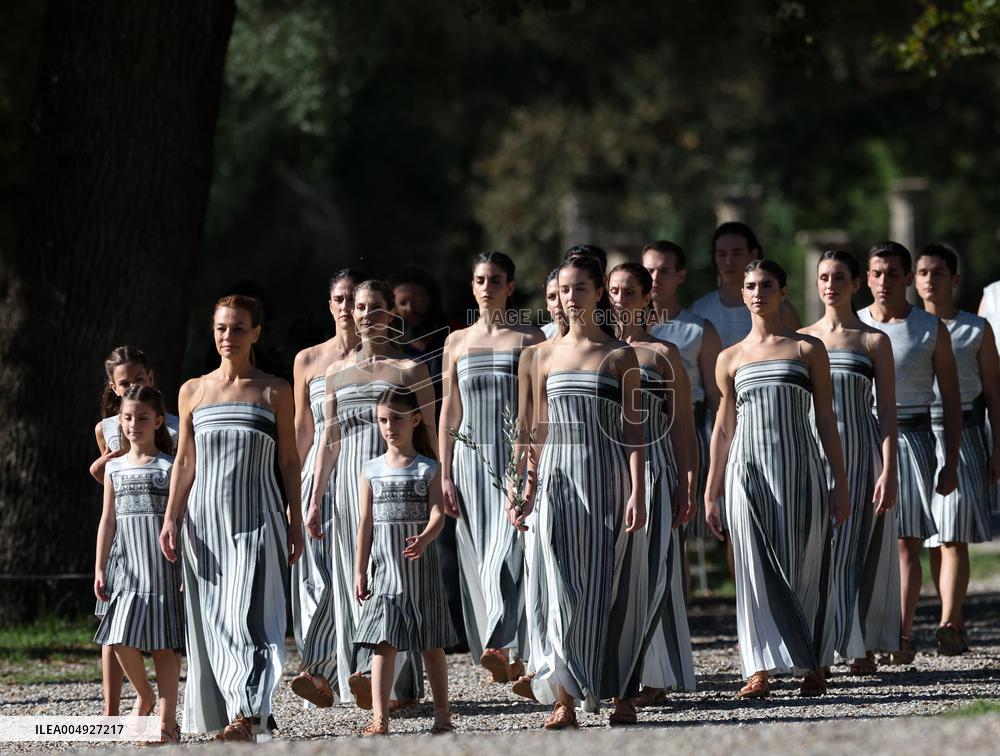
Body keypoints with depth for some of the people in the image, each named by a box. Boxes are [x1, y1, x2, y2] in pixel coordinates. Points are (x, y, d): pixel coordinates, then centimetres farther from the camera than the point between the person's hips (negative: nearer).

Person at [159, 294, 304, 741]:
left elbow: (289, 462, 5)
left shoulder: (274, 393, 3)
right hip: (204, 519, 3)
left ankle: (247, 716, -23)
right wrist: (171, 519, 3)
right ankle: (216, 716, 12)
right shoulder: (194, 391, 9)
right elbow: (184, 462, 11)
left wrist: (296, 524, 1)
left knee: (247, 616, -15)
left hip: (256, 521, -3)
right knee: (210, 619, 4)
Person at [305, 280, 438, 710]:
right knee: (353, 578, -1)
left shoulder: (410, 369, 4)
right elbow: (329, 440, 16)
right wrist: (315, 499, 11)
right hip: (350, 479, 4)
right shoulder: (337, 371, 16)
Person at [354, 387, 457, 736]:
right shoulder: (371, 471, 6)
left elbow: (437, 512, -11)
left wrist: (425, 539, -32)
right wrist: (360, 571, 2)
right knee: (383, 643, -6)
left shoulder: (429, 469, 0)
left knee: (431, 644, 5)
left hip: (421, 565, -1)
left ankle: (442, 715, 14)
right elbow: (366, 523, 6)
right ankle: (379, 719, -11)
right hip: (385, 567, 1)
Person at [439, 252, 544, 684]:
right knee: (477, 557, 2)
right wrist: (445, 475, 5)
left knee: (507, 551, -17)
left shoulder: (529, 340, 3)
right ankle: (506, 658, 10)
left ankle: (507, 648, -28)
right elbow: (449, 413, 12)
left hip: (516, 457, -4)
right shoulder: (457, 343, 12)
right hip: (471, 458, 4)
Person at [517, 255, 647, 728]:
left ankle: (622, 694, 6)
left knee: (611, 586, -1)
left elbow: (633, 428, -2)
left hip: (607, 476, -2)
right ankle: (564, 698, -3)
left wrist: (637, 492, -10)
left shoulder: (620, 356, 2)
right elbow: (540, 429, 13)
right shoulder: (545, 355, 10)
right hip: (559, 476, 2)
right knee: (565, 587, -2)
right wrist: (528, 489, 9)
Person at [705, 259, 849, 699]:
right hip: (748, 470, 1)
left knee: (804, 566, 0)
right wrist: (710, 494, 12)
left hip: (799, 467, -1)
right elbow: (724, 429, 15)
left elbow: (825, 420, 6)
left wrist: (840, 484, 1)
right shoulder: (730, 359, 12)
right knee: (756, 568, -5)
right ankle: (760, 670, -5)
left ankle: (814, 667, 11)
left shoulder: (808, 349, 7)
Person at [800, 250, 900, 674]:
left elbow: (888, 410, -2)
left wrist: (888, 472, -10)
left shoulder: (874, 341, 2)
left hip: (861, 451, -2)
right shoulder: (802, 340, 9)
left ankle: (864, 648, 6)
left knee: (860, 553, -1)